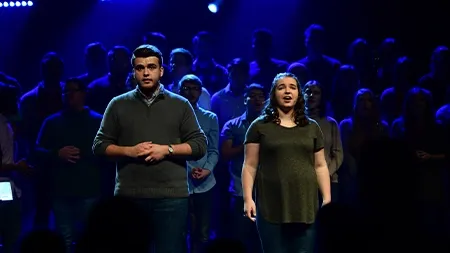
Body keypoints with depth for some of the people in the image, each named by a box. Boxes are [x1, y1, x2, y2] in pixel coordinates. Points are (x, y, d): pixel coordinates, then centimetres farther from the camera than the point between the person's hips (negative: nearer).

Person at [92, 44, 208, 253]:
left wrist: (167, 149, -10)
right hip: (129, 195, 1)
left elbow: (199, 145, 5)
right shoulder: (118, 105, 10)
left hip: (171, 195, -1)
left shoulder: (180, 105, 8)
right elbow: (99, 145, 8)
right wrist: (129, 151, -9)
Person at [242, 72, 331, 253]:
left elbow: (320, 166, 13)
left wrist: (327, 200, 5)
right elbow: (250, 166, 2)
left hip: (305, 207, 2)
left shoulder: (312, 127, 12)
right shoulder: (260, 126, 5)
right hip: (271, 208, -2)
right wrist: (248, 199, -8)